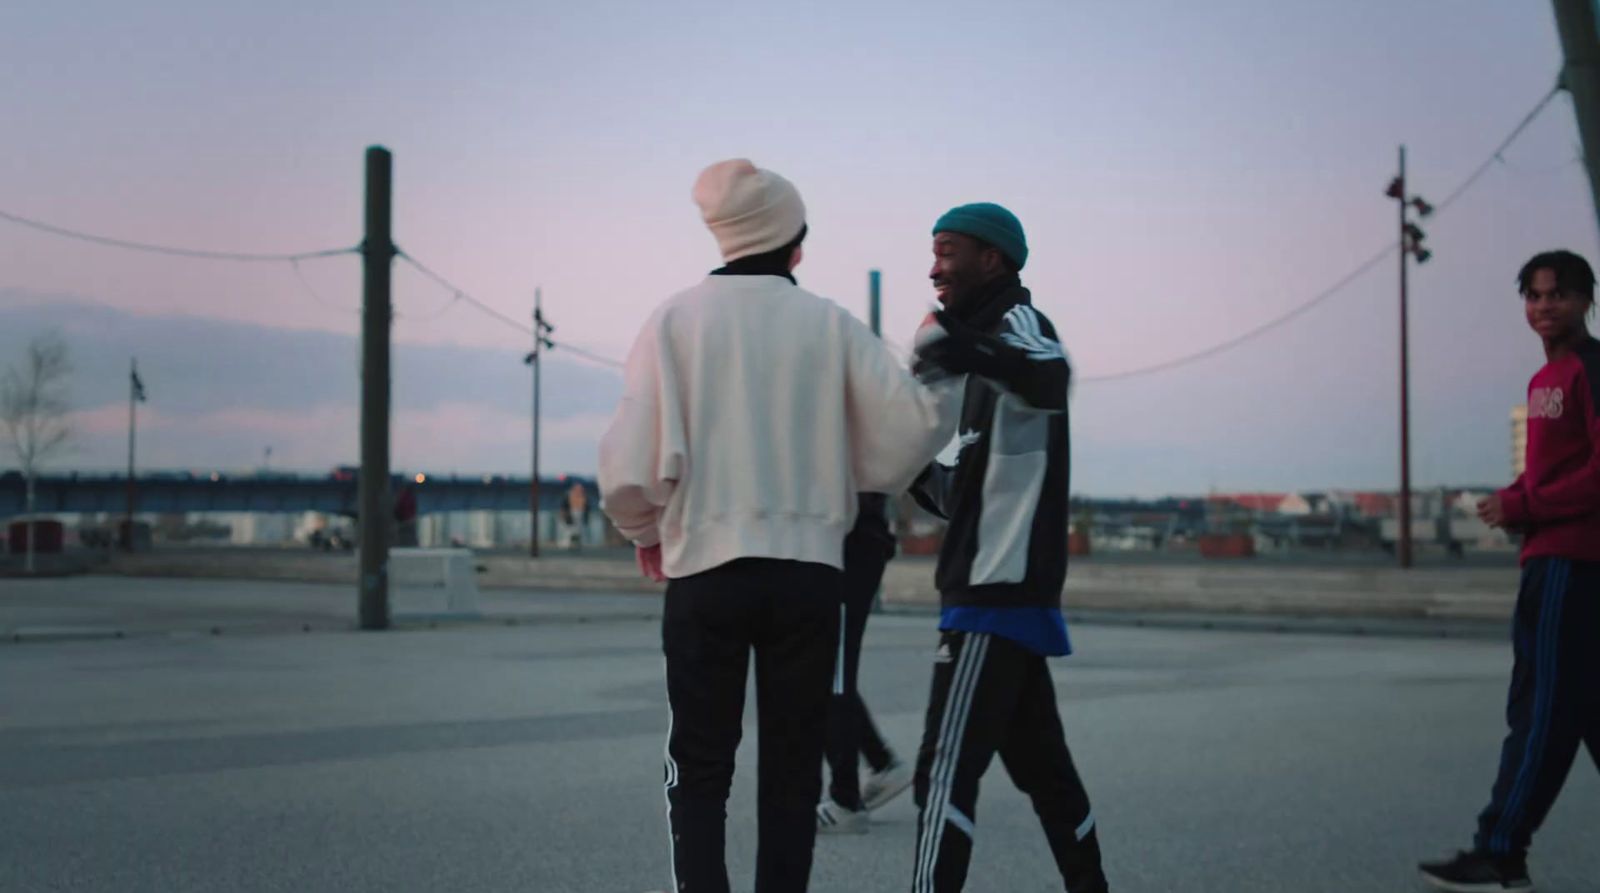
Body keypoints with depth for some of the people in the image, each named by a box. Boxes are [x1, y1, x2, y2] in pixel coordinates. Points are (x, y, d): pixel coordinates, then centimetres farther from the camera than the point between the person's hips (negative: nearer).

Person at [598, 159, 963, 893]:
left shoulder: (676, 320, -1)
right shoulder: (830, 324, 2)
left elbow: (633, 457, -7)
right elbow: (915, 424, 0)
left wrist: (644, 529, 13)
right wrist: (935, 357, 20)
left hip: (706, 571, -1)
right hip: (807, 571, 1)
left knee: (700, 772, 9)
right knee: (791, 772, 12)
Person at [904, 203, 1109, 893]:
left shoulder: (1020, 323, -7)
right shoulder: (995, 344, 23)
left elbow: (1050, 379, -35)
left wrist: (980, 354, -52)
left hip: (998, 595, -10)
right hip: (1006, 592, 10)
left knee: (947, 768, -14)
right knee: (1039, 762, 16)